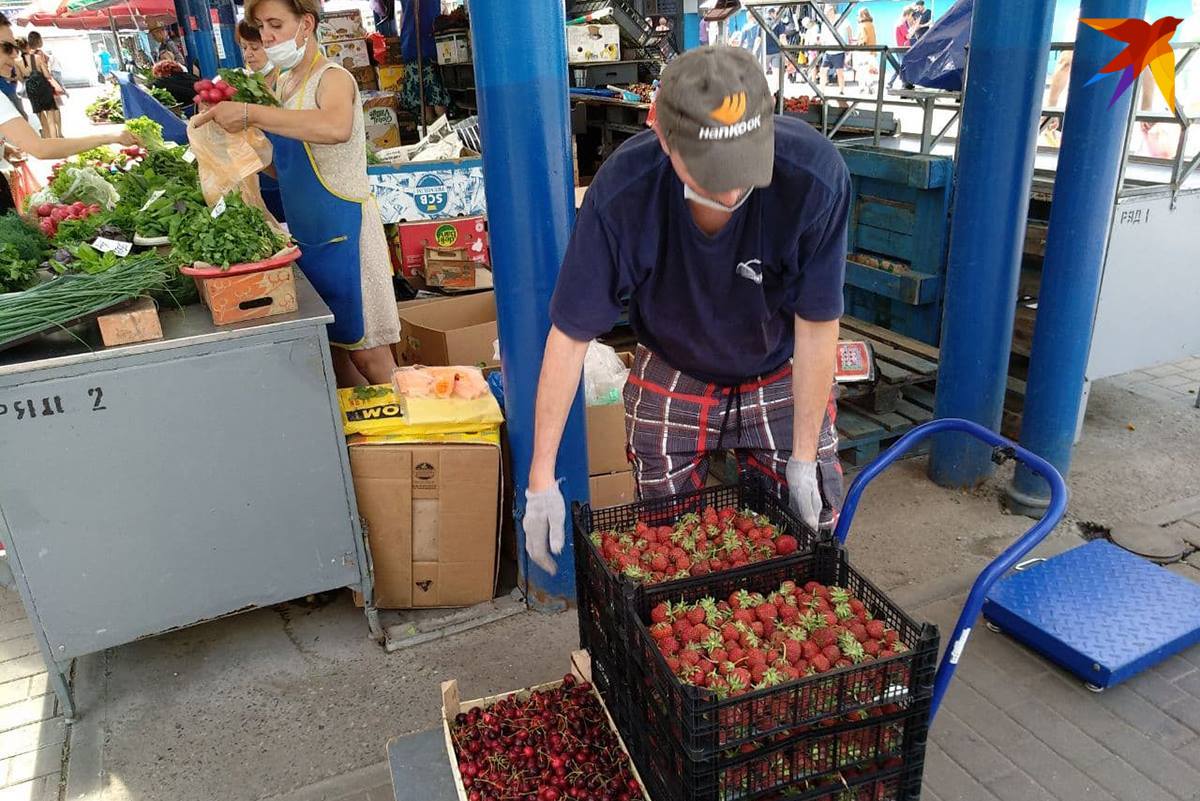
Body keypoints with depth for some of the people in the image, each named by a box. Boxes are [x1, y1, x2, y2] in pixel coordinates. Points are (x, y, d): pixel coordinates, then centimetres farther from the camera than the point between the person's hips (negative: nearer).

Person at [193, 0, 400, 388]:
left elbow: (336, 128, -37)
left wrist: (250, 113, -34)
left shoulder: (332, 78, -12)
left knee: (365, 352, -2)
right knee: (332, 347, 15)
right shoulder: (282, 83, 12)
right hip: (305, 232, 8)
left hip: (343, 230, -8)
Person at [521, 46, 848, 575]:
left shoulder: (815, 175, -31)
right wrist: (541, 479, -21)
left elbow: (817, 325, -21)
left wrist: (804, 458, -14)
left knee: (810, 529, 7)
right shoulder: (621, 190, -30)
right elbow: (569, 336, -23)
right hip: (672, 378, 0)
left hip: (781, 374, 1)